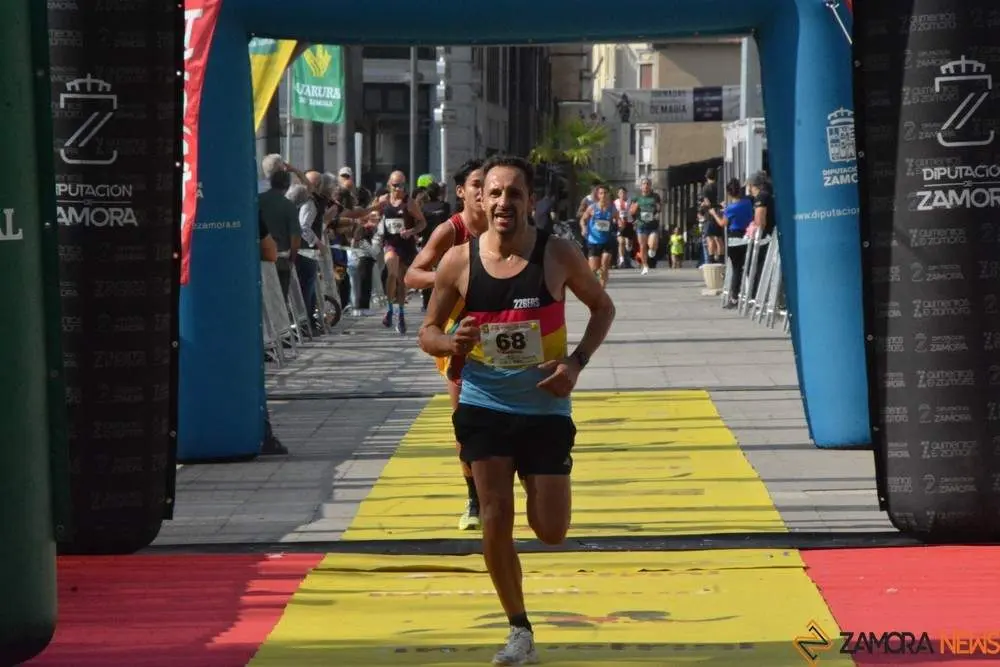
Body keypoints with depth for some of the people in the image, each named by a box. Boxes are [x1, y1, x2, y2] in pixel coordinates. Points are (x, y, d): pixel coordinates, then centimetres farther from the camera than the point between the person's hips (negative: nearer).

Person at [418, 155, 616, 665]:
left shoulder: (557, 254, -10)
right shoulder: (458, 262, -7)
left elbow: (603, 307, 4)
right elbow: (427, 333, 3)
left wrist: (576, 362, -11)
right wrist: (452, 342, -21)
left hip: (546, 407, 0)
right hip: (484, 406, 1)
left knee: (551, 531, -1)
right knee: (495, 521, -6)